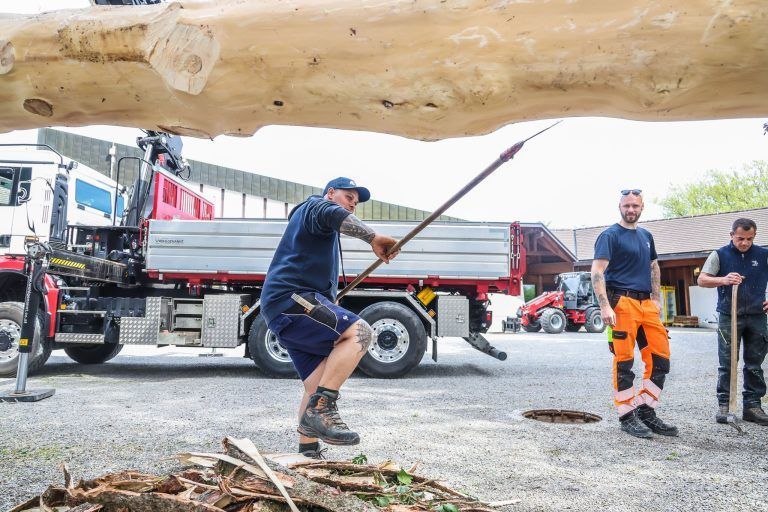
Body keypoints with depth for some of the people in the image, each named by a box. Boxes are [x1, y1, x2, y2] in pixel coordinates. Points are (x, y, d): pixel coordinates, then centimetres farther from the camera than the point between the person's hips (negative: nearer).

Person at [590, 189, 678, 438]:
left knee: (660, 359, 5)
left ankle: (646, 412, 16)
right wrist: (605, 307, -21)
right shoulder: (610, 235, -3)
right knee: (624, 362, -4)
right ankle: (627, 416, 5)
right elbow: (597, 272, -11)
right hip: (622, 303, -7)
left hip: (646, 304, 7)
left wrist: (656, 299, 17)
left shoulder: (646, 236, 19)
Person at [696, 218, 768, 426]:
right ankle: (723, 405, 7)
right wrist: (723, 280, -22)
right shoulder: (720, 255, 1)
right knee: (726, 364, 1)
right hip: (729, 317, -2)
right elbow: (701, 279, -5)